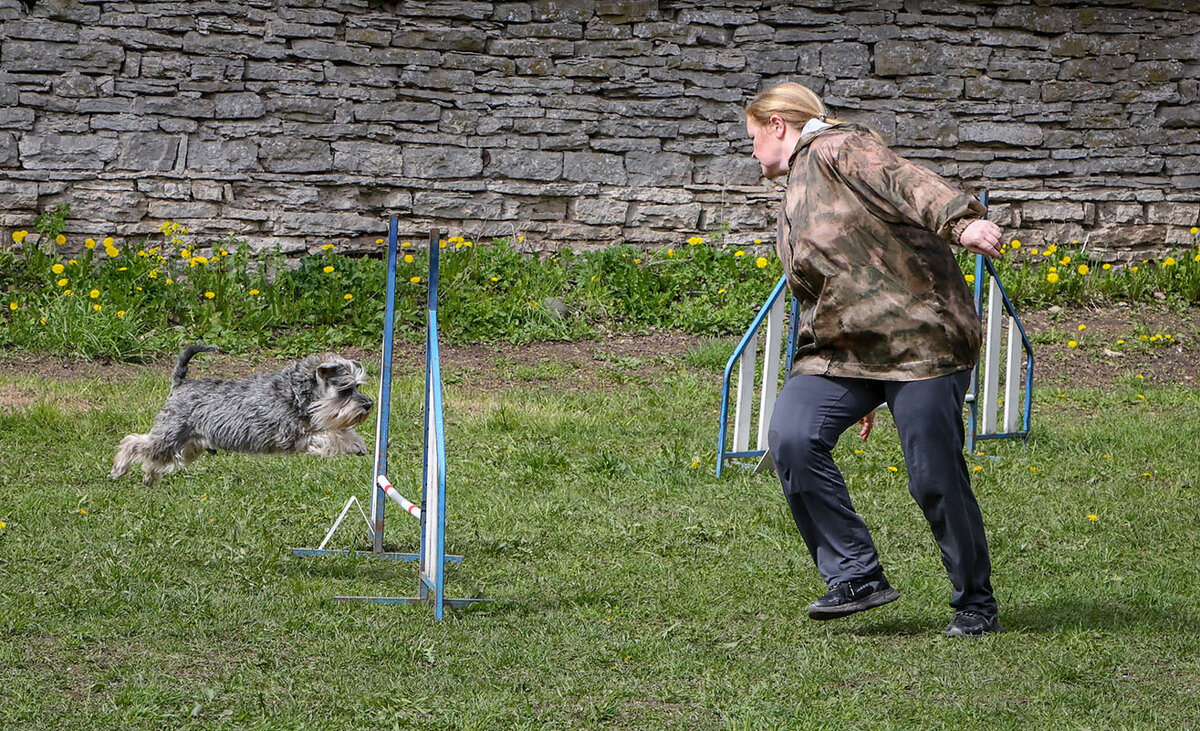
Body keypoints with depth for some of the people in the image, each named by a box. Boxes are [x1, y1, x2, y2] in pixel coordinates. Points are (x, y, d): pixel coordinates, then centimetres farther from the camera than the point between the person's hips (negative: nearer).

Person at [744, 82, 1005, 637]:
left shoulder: (836, 150, -1)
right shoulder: (796, 203, 27)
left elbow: (904, 182, -19)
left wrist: (959, 220, -40)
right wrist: (860, 392, 31)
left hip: (919, 337, -8)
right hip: (841, 352, 8)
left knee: (936, 478, -10)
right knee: (791, 438, -16)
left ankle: (975, 605, 8)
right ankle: (857, 577, -10)